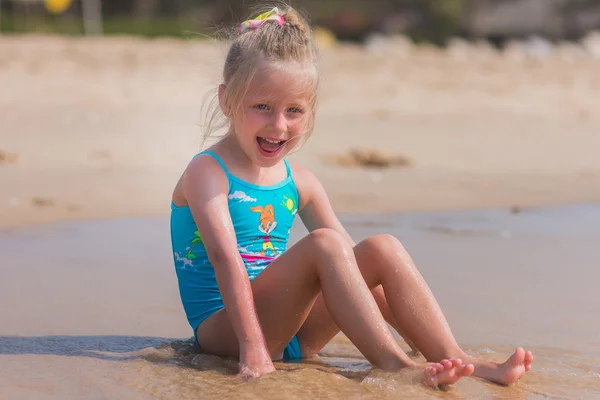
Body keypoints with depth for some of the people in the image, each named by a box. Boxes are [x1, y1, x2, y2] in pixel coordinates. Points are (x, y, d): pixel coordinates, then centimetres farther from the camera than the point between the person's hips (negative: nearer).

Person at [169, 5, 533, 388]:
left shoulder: (299, 182, 10)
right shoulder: (207, 172, -9)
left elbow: (351, 266, 8)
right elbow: (225, 257, -24)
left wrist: (425, 339, 1)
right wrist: (253, 349, -35)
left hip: (291, 330, 7)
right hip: (223, 331, -6)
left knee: (382, 249, -10)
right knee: (324, 244, -27)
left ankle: (452, 357, -19)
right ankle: (392, 364, -32)